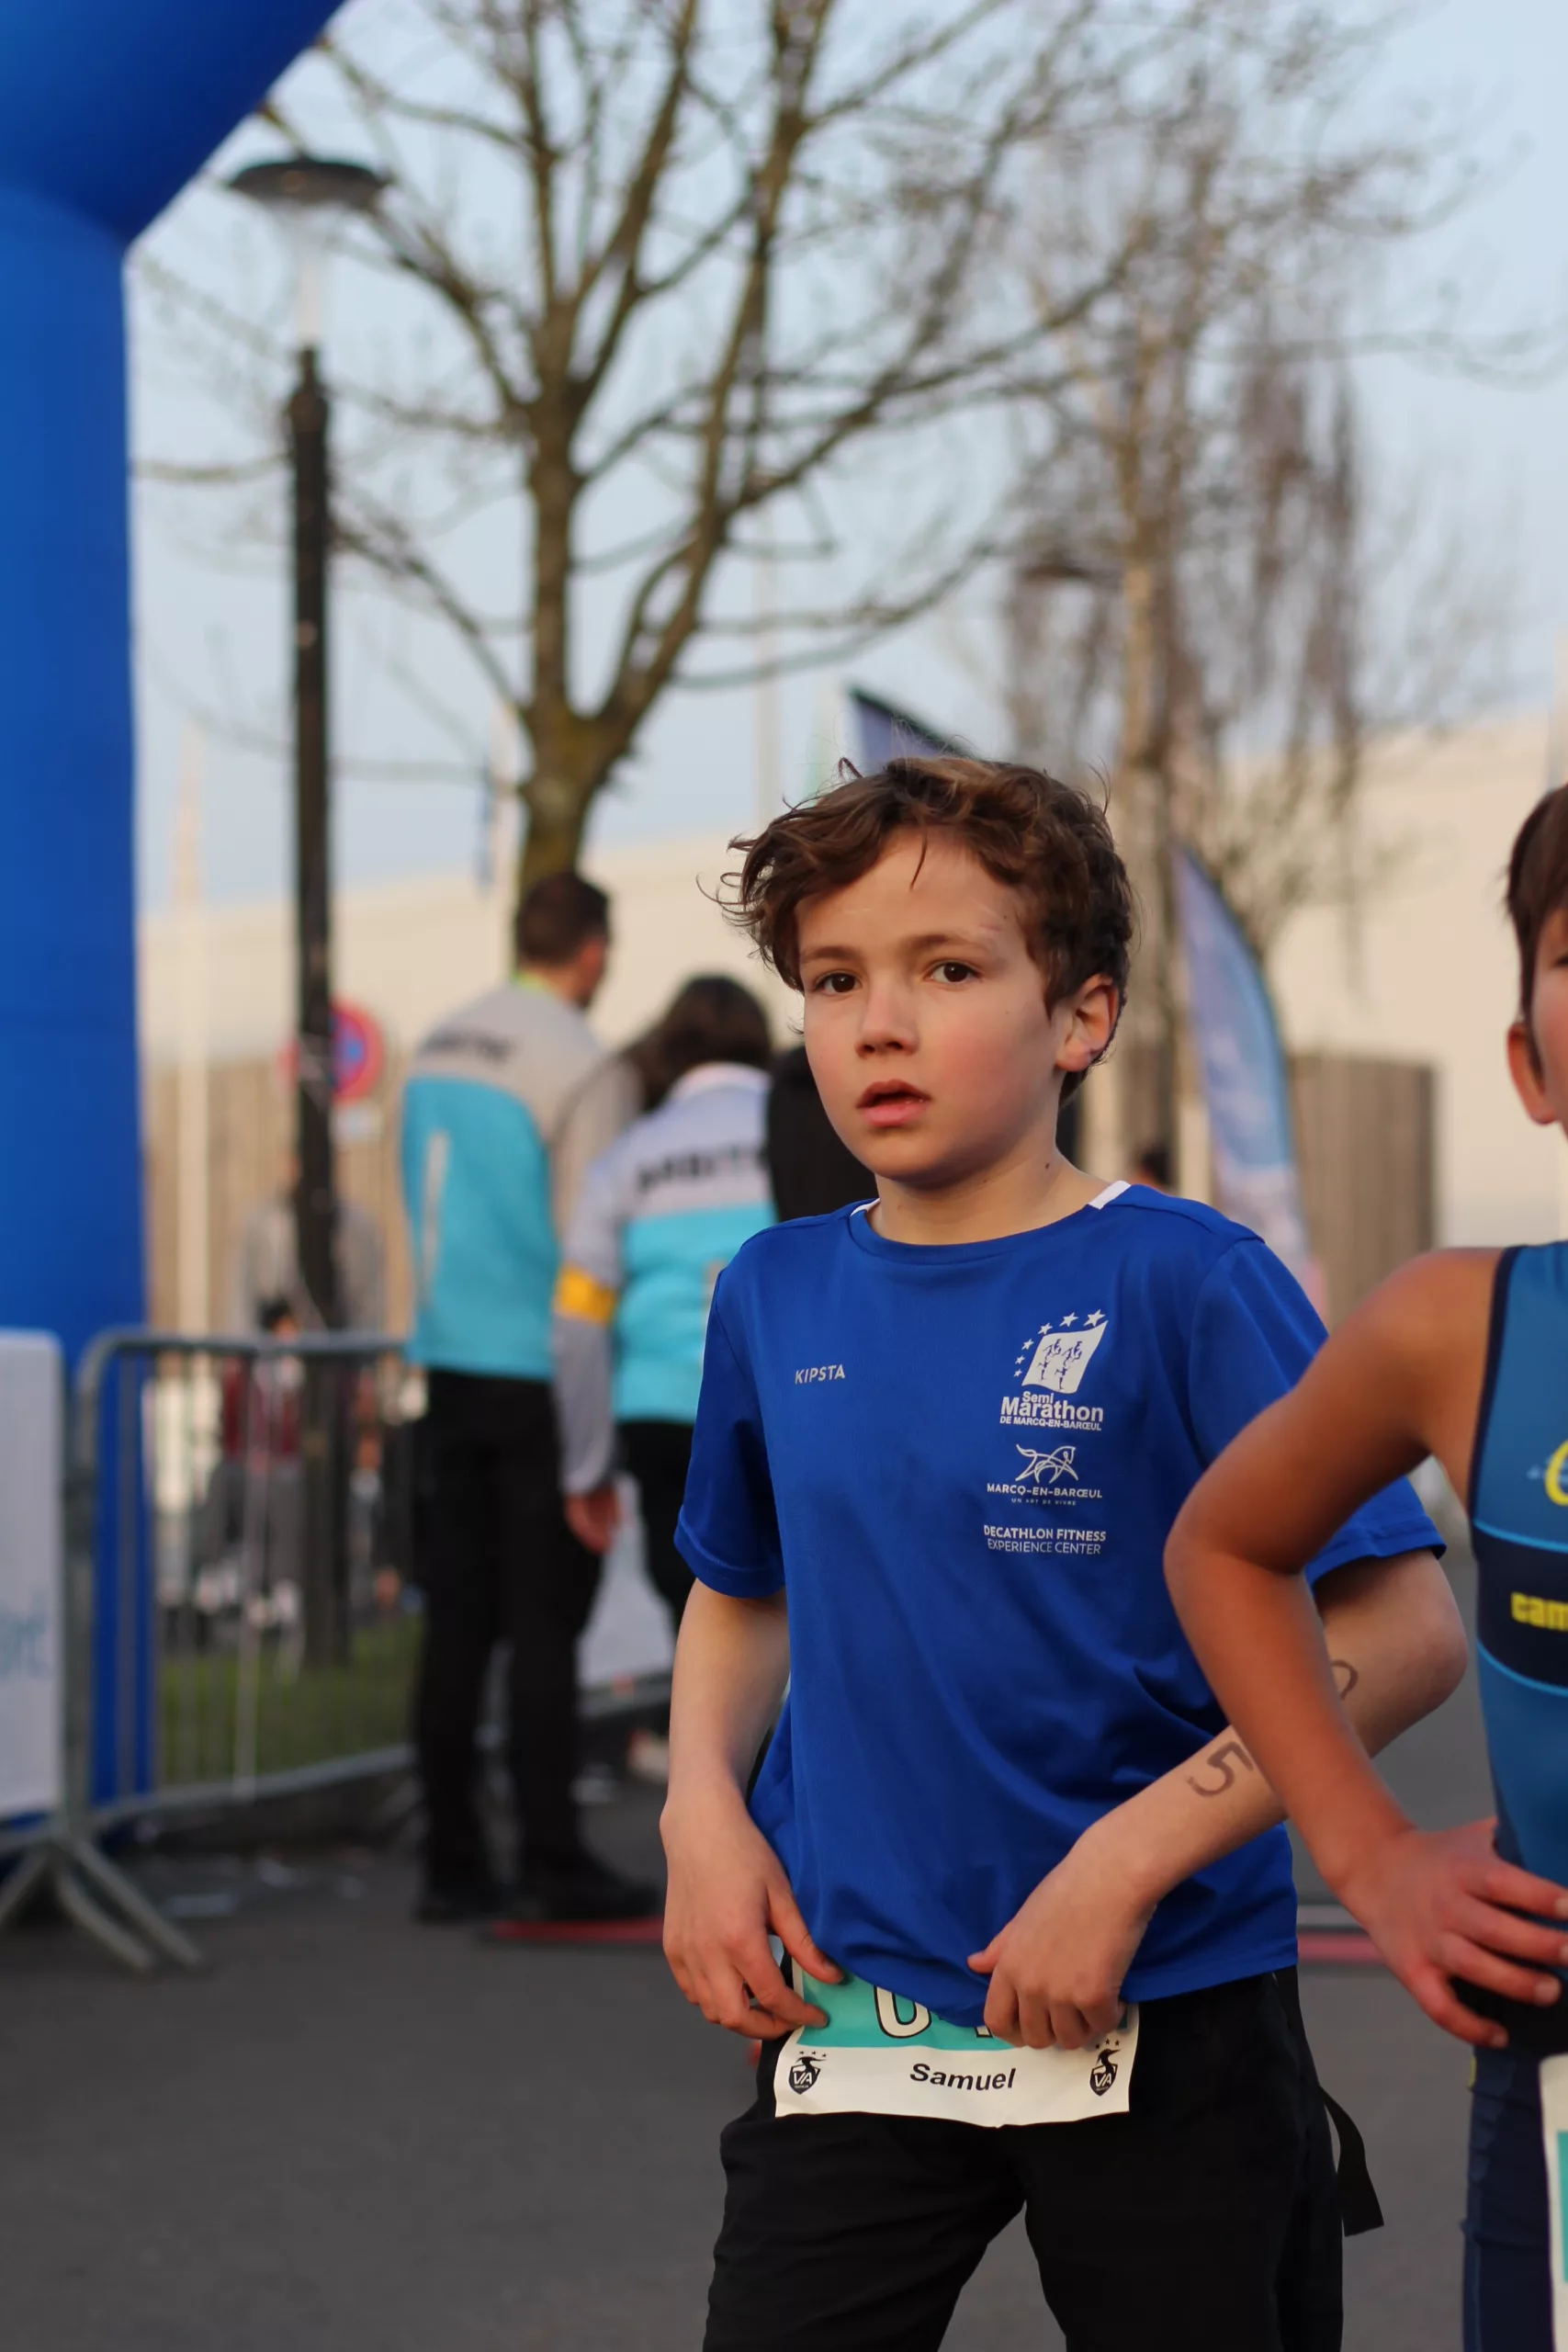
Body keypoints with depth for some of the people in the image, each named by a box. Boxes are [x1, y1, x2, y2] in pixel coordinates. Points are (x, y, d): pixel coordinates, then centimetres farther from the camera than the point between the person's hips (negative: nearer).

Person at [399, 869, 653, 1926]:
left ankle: (453, 1864, 10)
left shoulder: (440, 1049, 11)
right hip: (543, 1367, -7)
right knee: (546, 1622, -4)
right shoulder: (587, 1067, -12)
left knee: (458, 1618, 8)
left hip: (451, 1361, 7)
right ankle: (553, 1859, -2)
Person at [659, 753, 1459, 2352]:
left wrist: (1128, 1861, -19)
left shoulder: (1183, 1282, -11)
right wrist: (701, 1807, 2)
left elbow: (1405, 1634, -14)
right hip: (854, 2020, 4)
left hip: (1163, 2026, -3)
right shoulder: (775, 1296, 4)